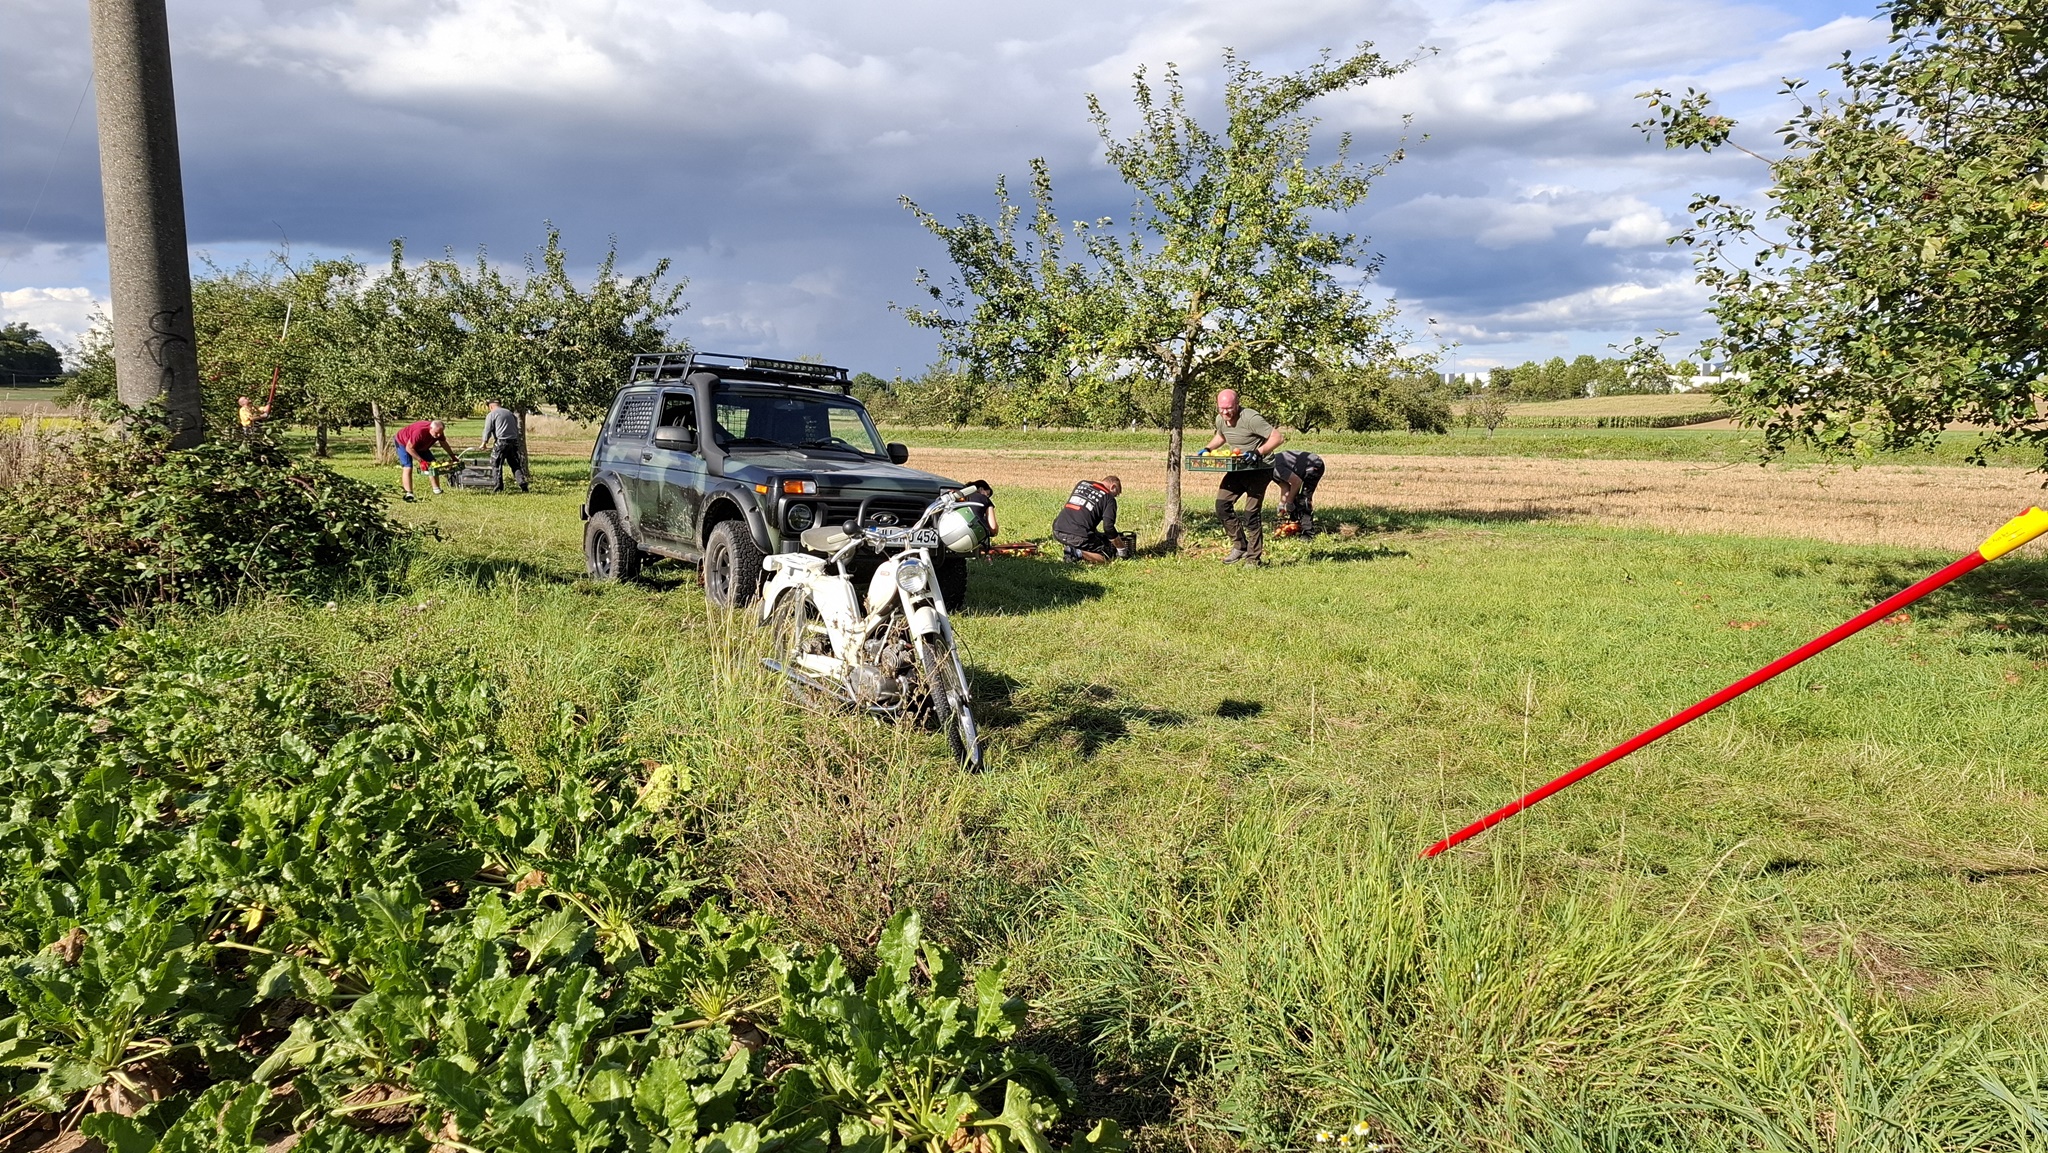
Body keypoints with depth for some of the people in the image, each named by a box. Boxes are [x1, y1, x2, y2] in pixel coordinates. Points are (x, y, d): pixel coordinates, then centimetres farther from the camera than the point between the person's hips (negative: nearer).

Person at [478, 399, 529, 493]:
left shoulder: (491, 414, 0)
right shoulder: (510, 413, 19)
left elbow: (487, 430, -2)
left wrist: (484, 443, 8)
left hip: (501, 442, -5)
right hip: (514, 441, 5)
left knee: (496, 465, 4)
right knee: (516, 465, 9)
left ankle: (498, 488, 2)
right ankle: (523, 484, -4)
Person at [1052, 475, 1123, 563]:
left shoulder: (1082, 483, 21)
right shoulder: (1109, 498, 3)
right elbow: (1108, 527, -7)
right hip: (1079, 537, -6)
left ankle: (1069, 549, 5)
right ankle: (1078, 554, -13)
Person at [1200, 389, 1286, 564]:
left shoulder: (1250, 419, -23)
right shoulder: (1220, 420, 1)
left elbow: (1278, 437, -24)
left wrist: (1258, 452, -35)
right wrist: (1208, 449, 7)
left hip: (1260, 469, -8)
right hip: (1238, 469, 8)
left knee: (1250, 514, -9)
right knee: (1222, 504, -3)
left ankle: (1254, 559, 4)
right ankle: (1240, 546, 11)